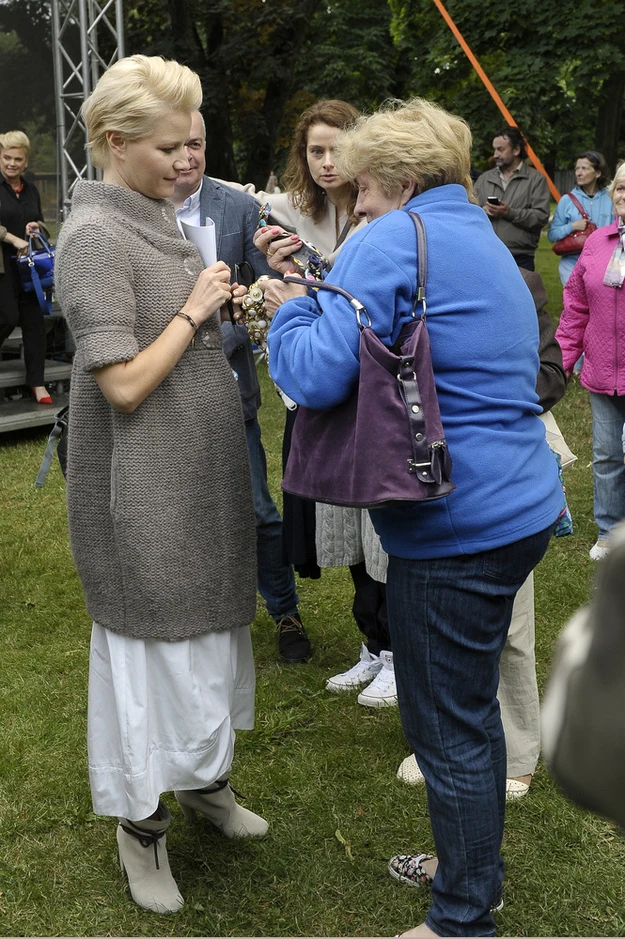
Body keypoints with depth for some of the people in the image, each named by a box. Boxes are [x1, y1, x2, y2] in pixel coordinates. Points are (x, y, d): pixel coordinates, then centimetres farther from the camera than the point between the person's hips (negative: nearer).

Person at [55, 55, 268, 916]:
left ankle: (203, 777, 40)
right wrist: (194, 308, -15)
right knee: (153, 643, 4)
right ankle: (141, 823, 24)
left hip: (200, 475, 9)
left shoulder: (159, 219, 9)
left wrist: (229, 309, 2)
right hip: (143, 490, -8)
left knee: (211, 627, 19)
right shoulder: (95, 236, -18)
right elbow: (125, 383, -23)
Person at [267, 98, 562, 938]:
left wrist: (291, 312, 0)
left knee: (448, 727, 4)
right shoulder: (487, 245, 18)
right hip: (524, 509, 10)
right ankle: (475, 867, 41)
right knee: (472, 704, 23)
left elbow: (318, 374, -23)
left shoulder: (392, 241, -13)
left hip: (455, 529, -10)